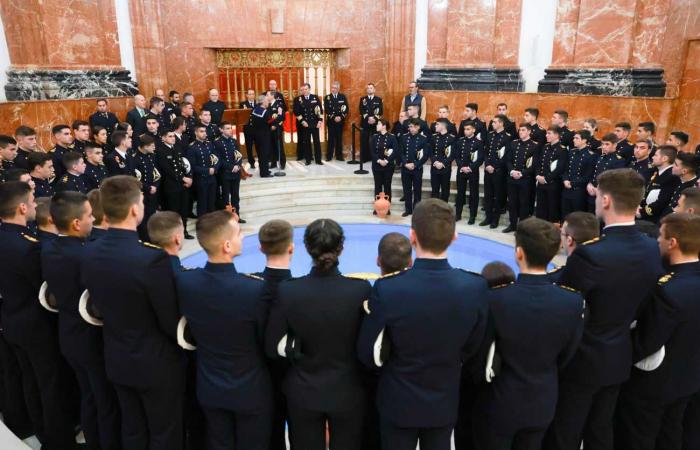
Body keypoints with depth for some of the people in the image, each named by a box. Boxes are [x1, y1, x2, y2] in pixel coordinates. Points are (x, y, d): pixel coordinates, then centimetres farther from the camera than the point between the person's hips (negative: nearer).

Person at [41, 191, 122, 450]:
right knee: (109, 404, 12)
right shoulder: (86, 257, -30)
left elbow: (57, 291, 6)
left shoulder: (47, 249, -4)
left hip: (69, 336, 8)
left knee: (88, 397, 26)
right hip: (95, 339, -8)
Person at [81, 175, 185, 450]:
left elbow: (97, 304, 5)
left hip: (116, 360, 6)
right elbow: (170, 321, -21)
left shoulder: (89, 254, -8)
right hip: (156, 362, -6)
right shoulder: (153, 257, -30)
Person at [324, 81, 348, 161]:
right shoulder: (327, 97, 5)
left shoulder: (343, 97, 8)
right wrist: (334, 118, -13)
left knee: (339, 138, 4)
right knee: (331, 139, -1)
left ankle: (339, 155, 10)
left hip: (340, 121, 1)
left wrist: (341, 117, -10)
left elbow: (346, 109, 2)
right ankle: (329, 156, 4)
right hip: (331, 121, -1)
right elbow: (326, 110, -3)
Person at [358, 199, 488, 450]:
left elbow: (368, 355, -15)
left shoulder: (387, 289, -28)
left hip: (398, 403, -2)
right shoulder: (476, 287, -19)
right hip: (445, 402, 2)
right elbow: (472, 351, -4)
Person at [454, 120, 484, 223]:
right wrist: (462, 167, -11)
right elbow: (456, 156, 4)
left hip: (473, 171, -3)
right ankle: (458, 214, 19)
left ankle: (472, 216, 10)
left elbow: (480, 159, -8)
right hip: (461, 170, 3)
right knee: (460, 193, 10)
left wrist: (470, 168, -17)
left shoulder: (479, 143, -4)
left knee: (473, 194, 3)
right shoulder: (459, 141, 7)